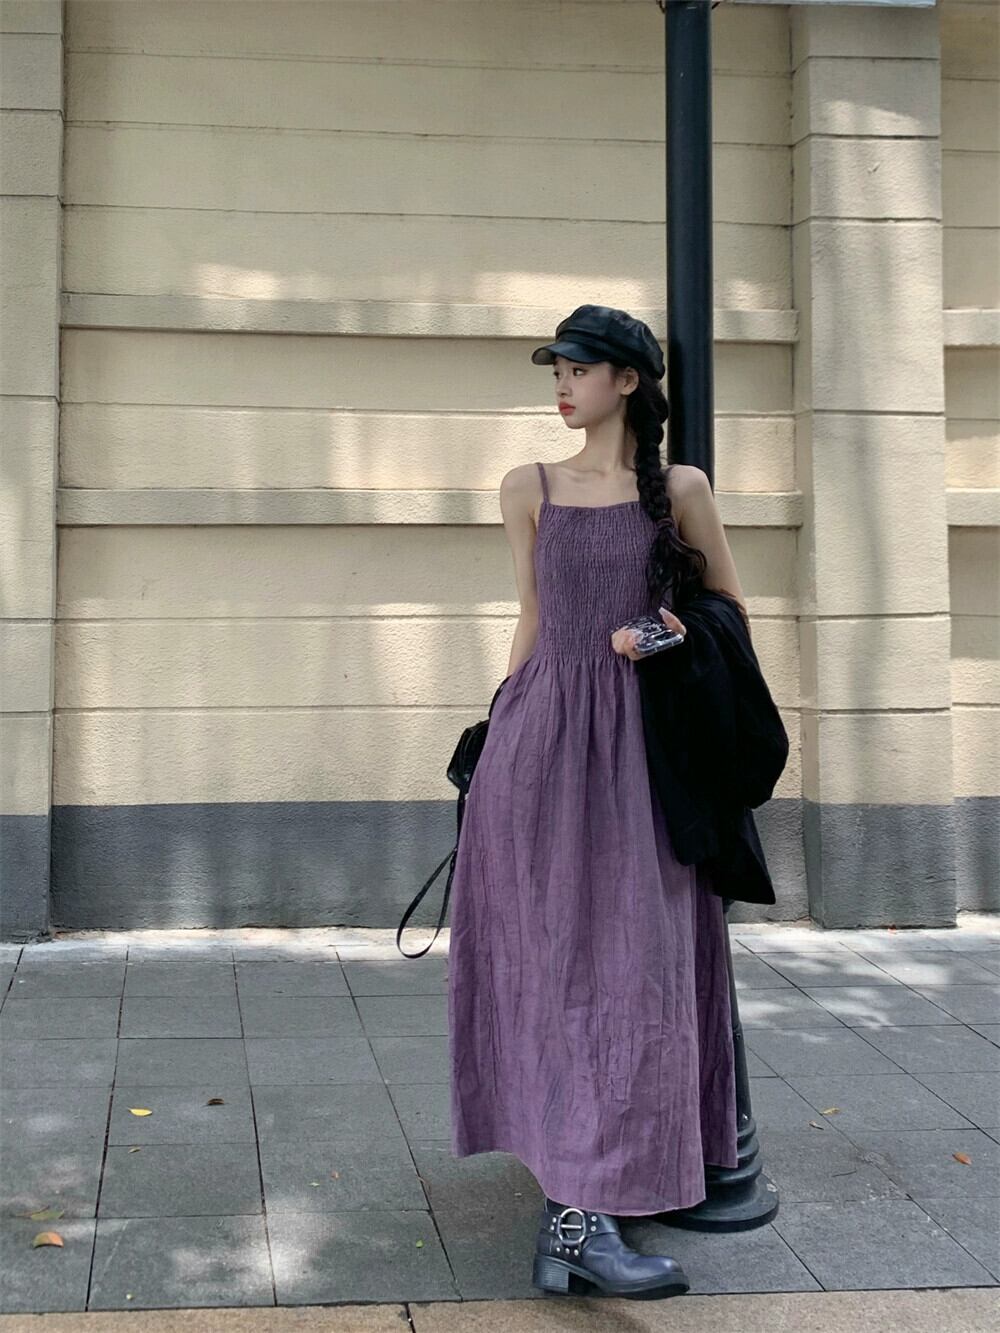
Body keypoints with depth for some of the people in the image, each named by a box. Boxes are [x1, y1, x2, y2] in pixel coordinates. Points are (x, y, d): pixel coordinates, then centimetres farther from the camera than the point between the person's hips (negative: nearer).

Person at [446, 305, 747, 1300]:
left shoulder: (679, 490, 4)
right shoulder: (529, 489, 8)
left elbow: (730, 613, 12)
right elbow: (532, 622, 13)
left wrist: (667, 640, -7)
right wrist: (506, 731, 12)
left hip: (634, 745, 0)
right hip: (541, 735, 1)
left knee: (629, 953, 0)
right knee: (556, 954, -2)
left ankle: (574, 1207, 13)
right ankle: (581, 1214, -1)